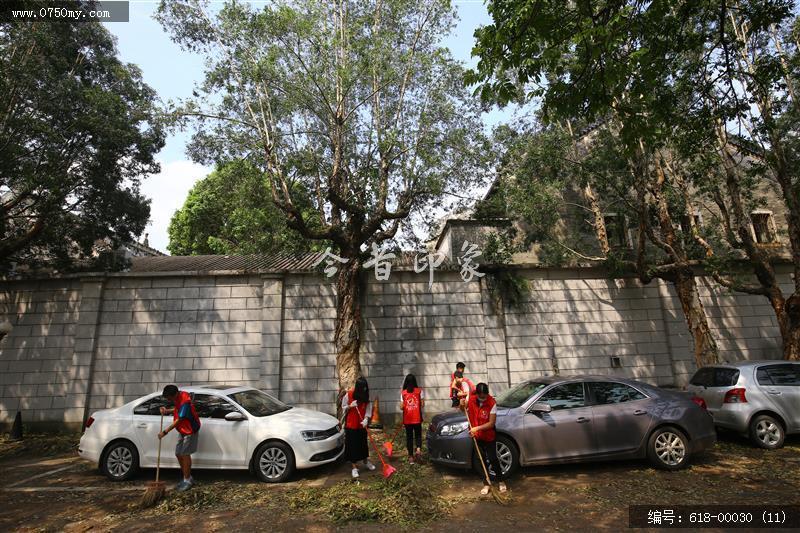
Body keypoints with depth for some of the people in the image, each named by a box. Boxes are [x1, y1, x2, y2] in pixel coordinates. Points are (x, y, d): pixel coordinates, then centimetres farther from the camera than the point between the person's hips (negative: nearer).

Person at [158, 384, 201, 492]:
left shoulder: (184, 401, -28)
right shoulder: (178, 397, 0)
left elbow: (179, 420, -26)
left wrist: (165, 432, -21)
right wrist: (168, 410, 1)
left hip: (190, 430, -9)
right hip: (182, 430, 9)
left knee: (185, 454, -3)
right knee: (178, 454, 12)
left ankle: (187, 480, 10)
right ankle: (187, 478, 24)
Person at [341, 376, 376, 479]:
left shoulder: (366, 396, -5)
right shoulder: (349, 395, -14)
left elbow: (368, 408, -9)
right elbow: (343, 408, -3)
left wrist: (366, 419, -24)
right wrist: (350, 406, -23)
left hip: (361, 425, 3)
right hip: (351, 425, -3)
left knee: (363, 443, 15)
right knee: (352, 445, 1)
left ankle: (366, 461, 37)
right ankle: (354, 467, 13)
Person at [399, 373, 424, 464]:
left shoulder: (403, 393, -2)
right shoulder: (419, 391, -3)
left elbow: (401, 407, -3)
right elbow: (422, 405, -4)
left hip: (407, 419, 1)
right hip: (417, 418, -1)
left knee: (409, 436, 11)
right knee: (418, 434, 14)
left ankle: (411, 456, 13)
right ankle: (418, 449, -11)